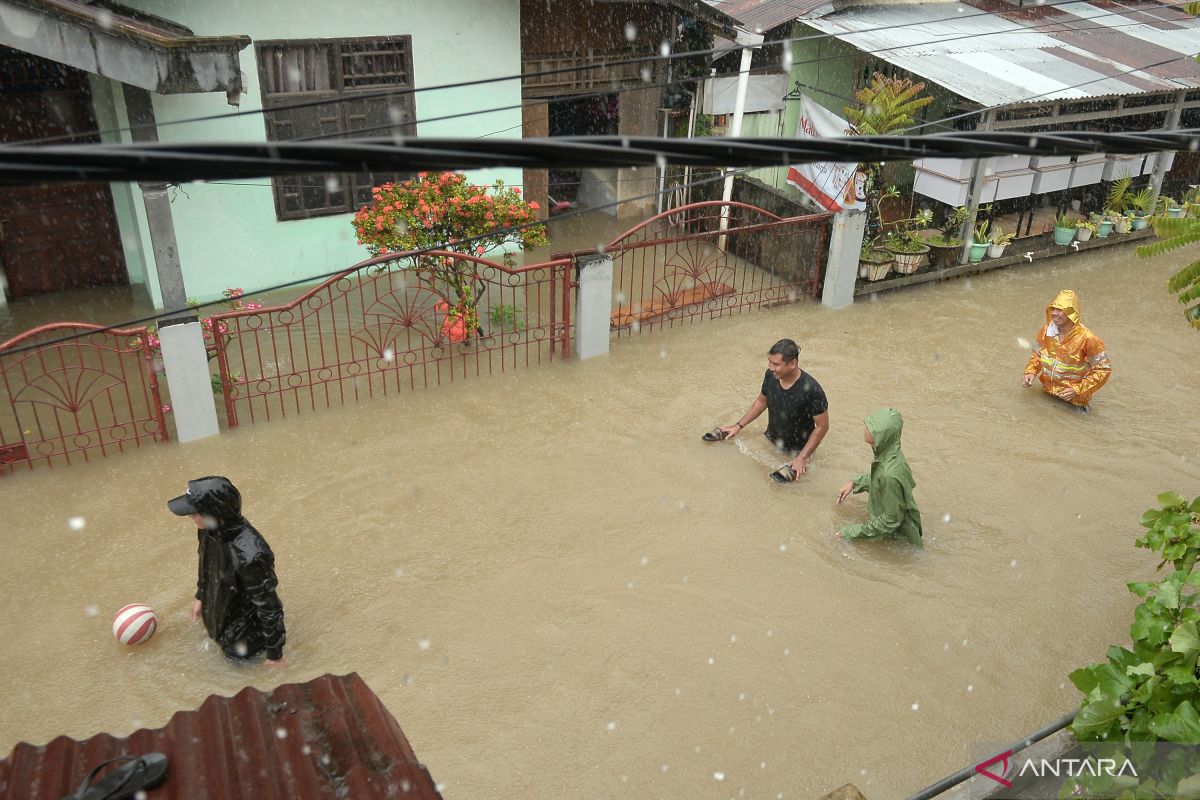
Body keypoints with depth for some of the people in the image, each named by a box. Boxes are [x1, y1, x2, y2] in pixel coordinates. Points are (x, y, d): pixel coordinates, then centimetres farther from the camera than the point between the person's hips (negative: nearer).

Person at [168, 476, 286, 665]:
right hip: (219, 606, 7)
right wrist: (200, 597, 17)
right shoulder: (210, 529, -21)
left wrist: (274, 651, -20)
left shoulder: (249, 555, -43)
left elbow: (267, 603, -30)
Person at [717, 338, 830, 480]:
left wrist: (802, 458, -22)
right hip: (770, 441, 5)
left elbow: (822, 427, -19)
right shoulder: (770, 375, -14)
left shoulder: (811, 390, -30)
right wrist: (738, 426, 6)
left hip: (797, 451, -4)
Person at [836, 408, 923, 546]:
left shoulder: (890, 474, -36)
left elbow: (891, 520, -25)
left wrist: (856, 531, -18)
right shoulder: (887, 454, -12)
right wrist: (854, 482, 2)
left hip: (899, 537, -7)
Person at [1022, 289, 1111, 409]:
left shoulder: (1087, 339, -21)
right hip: (1047, 394, 4)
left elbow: (1104, 369, -14)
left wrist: (1078, 390, -20)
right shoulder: (1046, 330, -7)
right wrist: (1031, 372, -8)